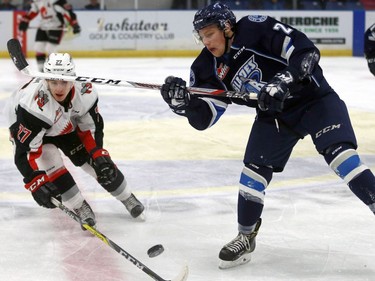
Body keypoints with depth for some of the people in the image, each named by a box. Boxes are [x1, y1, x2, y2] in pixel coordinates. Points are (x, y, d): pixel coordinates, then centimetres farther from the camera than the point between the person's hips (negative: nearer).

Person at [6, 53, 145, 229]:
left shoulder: (84, 92, -27)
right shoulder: (34, 105, -44)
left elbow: (92, 127, -10)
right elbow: (25, 149, -43)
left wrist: (98, 155, -19)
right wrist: (35, 182, -49)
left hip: (66, 126, 4)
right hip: (27, 131, -4)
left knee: (101, 163, 0)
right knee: (52, 166, -26)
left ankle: (128, 199, 22)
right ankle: (81, 208, -6)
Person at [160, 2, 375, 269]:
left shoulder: (255, 29, -22)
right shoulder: (211, 67, -4)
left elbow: (306, 51, -25)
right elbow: (204, 117, -5)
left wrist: (282, 81, -37)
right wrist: (183, 102, -24)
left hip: (313, 98, -6)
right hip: (274, 115, 6)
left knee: (340, 152, -23)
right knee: (254, 171, 0)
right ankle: (246, 237, 15)